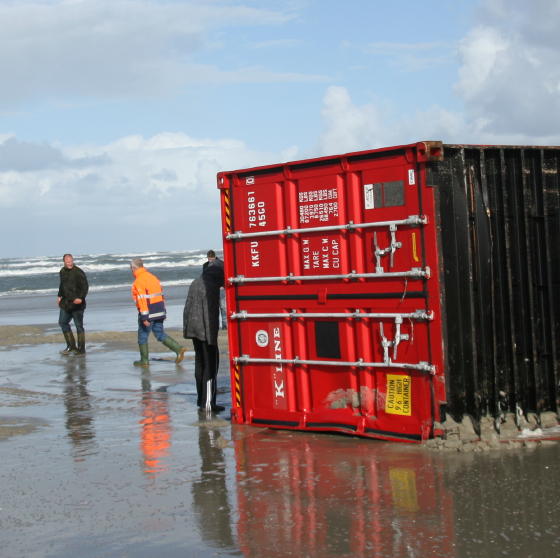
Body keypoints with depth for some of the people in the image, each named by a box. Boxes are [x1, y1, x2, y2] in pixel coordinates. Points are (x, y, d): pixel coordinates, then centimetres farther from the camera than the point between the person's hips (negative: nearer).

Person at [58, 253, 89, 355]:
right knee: (62, 322, 10)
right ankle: (71, 346, 19)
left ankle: (81, 349, 6)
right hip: (66, 303, 8)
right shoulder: (63, 272, 9)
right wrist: (60, 296, 18)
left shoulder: (78, 272, -14)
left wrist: (80, 298, -25)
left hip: (77, 303, -8)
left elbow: (85, 287, -16)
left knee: (79, 325, -1)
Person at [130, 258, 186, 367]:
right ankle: (178, 349, -1)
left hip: (148, 313, -8)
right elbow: (161, 294, 16)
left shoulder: (139, 281, -15)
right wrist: (163, 311, 20)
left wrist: (144, 317, -21)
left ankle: (144, 360, 14)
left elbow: (142, 300, -21)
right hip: (159, 312, 8)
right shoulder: (152, 277, 12)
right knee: (160, 334, 13)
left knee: (142, 336, 7)